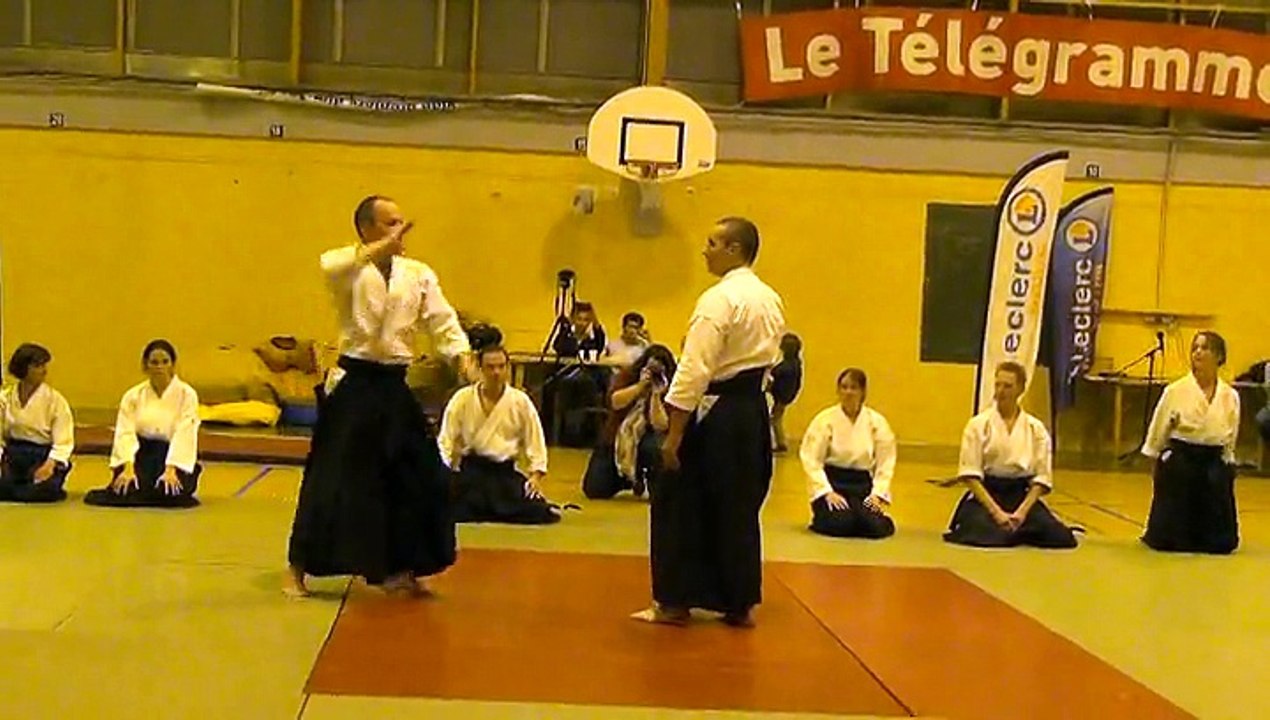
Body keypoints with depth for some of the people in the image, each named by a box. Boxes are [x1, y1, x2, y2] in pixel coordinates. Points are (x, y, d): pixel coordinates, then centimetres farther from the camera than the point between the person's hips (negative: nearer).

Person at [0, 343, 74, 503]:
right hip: (13, 453, 3)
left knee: (42, 488, -34)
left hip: (43, 455, -3)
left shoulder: (55, 400, -5)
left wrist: (50, 464, -25)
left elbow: (63, 442, -8)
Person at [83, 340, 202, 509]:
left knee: (168, 492, -32)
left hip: (174, 456, -1)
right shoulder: (133, 396, 3)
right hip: (142, 453, 2)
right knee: (126, 490, -28)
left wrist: (170, 471, -26)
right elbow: (126, 434, -8)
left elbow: (184, 435, -14)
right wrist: (128, 468, -23)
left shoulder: (186, 394, -5)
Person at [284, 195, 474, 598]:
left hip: (394, 389, 5)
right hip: (353, 386, -5)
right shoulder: (348, 269, -7)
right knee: (331, 480, -3)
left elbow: (443, 322, 4)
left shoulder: (419, 275, 6)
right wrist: (384, 247, -32)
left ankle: (397, 570, 23)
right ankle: (297, 568, 12)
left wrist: (461, 355, -15)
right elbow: (330, 265, -31)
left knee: (419, 478, 8)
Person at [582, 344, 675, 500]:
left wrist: (656, 394, -29)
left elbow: (660, 426, -22)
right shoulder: (627, 375, -6)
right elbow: (615, 402, -23)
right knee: (594, 490, -9)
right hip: (615, 441, 2)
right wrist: (640, 385, -28)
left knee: (654, 447, -40)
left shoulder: (668, 390, -10)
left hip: (643, 441, -1)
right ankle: (624, 480, 25)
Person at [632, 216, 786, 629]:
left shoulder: (719, 300, -17)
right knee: (739, 509, 15)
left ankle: (675, 603, 8)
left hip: (715, 414, -8)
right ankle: (740, 604, 19)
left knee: (680, 506, 3)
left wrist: (674, 433, -17)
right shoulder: (771, 300, 10)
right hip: (754, 412, 8)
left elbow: (694, 371, -20)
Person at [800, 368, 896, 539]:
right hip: (832, 481, -2)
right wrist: (827, 492, -16)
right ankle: (819, 518, 10)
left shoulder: (877, 422, -2)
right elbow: (811, 460, -9)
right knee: (840, 525, -27)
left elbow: (886, 463, 2)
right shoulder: (825, 420, -9)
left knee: (874, 526, -21)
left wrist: (878, 494, -9)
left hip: (863, 483, 2)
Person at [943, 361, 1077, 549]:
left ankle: (1015, 528, 12)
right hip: (985, 495, -2)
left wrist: (1022, 511, -12)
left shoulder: (1036, 428, 3)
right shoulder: (978, 424, -3)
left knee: (1060, 538, -18)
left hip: (1023, 496, 2)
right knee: (991, 536, -33)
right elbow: (970, 475, -8)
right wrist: (996, 511, -16)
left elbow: (1042, 477, 2)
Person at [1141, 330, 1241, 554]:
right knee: (1167, 540, -2)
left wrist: (1226, 468, 12)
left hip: (1214, 462, 3)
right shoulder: (1176, 391, -7)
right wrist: (1158, 464, 5)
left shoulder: (1230, 396, 1)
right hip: (1180, 461, -3)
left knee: (1221, 542, 4)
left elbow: (1230, 440, 12)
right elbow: (1158, 432, 1)